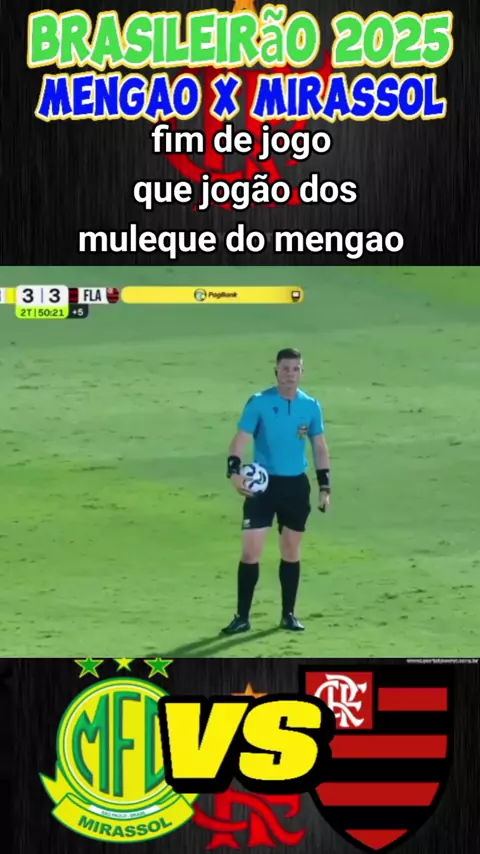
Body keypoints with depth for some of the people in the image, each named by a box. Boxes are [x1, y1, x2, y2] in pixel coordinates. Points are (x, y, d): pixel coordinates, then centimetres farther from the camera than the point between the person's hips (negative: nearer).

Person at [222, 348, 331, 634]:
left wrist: (325, 486, 5)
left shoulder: (311, 406, 3)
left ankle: (289, 614, 22)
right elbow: (241, 439, -10)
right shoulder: (259, 403, -7)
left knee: (291, 551, 11)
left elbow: (320, 447, 10)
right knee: (251, 551, -6)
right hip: (263, 483, -3)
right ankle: (243, 616, 4)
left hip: (296, 485, 3)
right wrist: (234, 471, -27)